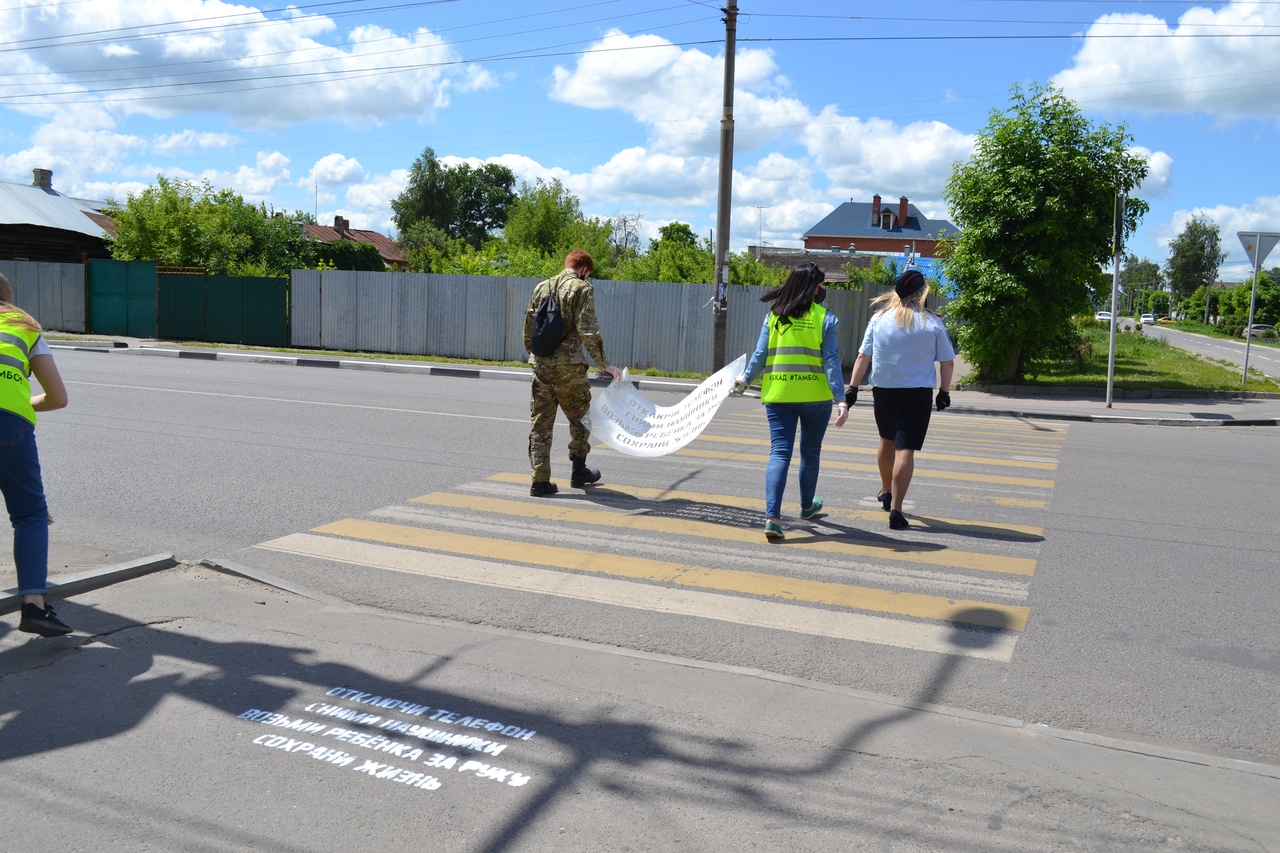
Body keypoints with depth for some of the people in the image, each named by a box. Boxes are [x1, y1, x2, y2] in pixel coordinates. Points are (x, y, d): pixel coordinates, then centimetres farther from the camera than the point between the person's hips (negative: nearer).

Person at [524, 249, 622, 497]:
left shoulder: (542, 287, 12)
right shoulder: (582, 288, -5)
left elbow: (528, 326, 15)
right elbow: (588, 330, -15)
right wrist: (604, 364, -11)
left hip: (540, 365, 5)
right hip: (568, 365, -5)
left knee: (541, 423, 7)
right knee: (580, 418, 15)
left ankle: (540, 481, 4)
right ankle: (578, 471, 26)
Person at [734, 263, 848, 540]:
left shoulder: (774, 316, 4)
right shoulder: (825, 318, -4)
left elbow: (759, 355, 5)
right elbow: (831, 361, -10)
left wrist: (745, 379, 22)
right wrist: (841, 399, -11)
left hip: (778, 395, 1)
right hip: (815, 396, -1)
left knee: (779, 452, -1)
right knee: (810, 453, 17)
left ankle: (772, 516, -16)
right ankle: (807, 506, 37)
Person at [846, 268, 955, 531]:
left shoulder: (879, 319, 0)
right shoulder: (933, 323, -4)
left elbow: (863, 357, 0)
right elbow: (947, 362, 0)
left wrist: (852, 387, 5)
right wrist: (944, 392, 12)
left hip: (884, 391, 3)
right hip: (918, 394, -3)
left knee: (887, 440, 23)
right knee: (905, 449, -5)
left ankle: (886, 491, 41)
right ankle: (895, 509, -10)